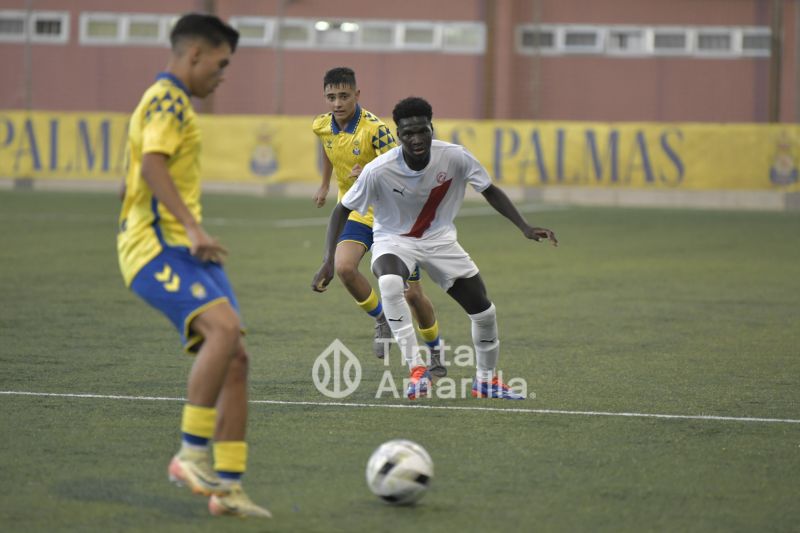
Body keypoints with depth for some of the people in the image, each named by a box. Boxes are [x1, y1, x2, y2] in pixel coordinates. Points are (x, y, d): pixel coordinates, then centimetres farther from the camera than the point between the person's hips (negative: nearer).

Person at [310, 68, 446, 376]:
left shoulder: (374, 129, -23)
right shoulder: (322, 127, -5)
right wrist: (325, 185, 29)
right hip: (356, 213, 4)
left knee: (412, 294, -1)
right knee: (344, 267, -26)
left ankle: (435, 352, 24)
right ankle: (381, 319, 1)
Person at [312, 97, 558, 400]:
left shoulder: (455, 157, -20)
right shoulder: (379, 171, -26)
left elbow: (490, 191, -3)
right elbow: (342, 210, -13)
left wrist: (524, 227, -11)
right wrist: (329, 260, -22)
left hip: (439, 239, 3)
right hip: (393, 240, -3)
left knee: (484, 311, 1)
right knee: (389, 283, -38)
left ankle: (486, 380, 28)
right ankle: (416, 369, -31)